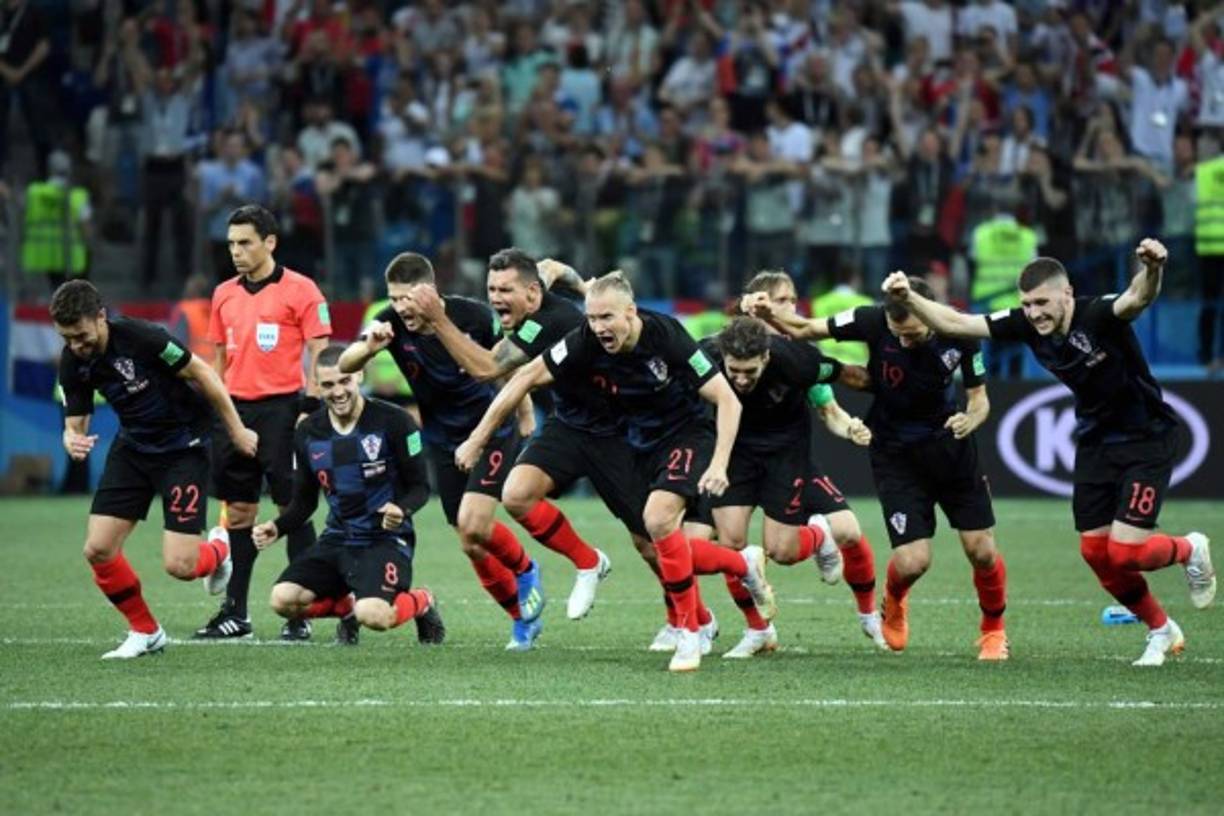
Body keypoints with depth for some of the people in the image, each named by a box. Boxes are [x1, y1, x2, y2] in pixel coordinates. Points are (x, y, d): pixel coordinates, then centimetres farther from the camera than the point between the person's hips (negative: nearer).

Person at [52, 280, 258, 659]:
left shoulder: (141, 337, -27)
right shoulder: (73, 363, -9)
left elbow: (200, 373, -15)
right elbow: (75, 421, 0)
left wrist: (237, 430, -8)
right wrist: (73, 442, -26)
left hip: (184, 446, -5)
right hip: (132, 446, 5)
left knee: (179, 565, -13)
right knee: (98, 550, -8)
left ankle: (218, 549, 25)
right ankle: (145, 632, 14)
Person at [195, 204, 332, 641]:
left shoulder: (300, 290, -4)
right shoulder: (224, 294, 13)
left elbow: (319, 354, -5)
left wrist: (310, 409, -12)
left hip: (281, 407, -6)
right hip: (236, 408, 6)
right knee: (237, 510, 7)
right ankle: (234, 611, 12)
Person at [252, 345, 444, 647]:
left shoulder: (392, 421, -9)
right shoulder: (308, 432, 5)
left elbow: (420, 487, -5)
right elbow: (304, 501, 14)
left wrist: (402, 510, -28)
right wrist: (276, 528, -6)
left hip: (386, 538, -5)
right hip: (337, 540, 5)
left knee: (373, 616, -30)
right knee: (283, 599, -19)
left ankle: (421, 603, 7)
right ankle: (347, 606, 13)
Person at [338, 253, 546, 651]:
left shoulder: (473, 316, -20)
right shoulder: (391, 323, -15)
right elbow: (345, 365, -24)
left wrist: (527, 427, 2)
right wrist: (369, 348, -45)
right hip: (444, 440, 4)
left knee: (472, 525, -20)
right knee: (471, 543, 3)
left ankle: (525, 570, 9)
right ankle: (523, 616, 22)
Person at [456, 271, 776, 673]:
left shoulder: (666, 337, -27)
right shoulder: (586, 343, -18)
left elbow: (727, 400, -23)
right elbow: (526, 378, -8)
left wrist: (719, 464, -33)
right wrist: (477, 439, -8)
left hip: (688, 435, -5)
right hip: (640, 447, 5)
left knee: (658, 519, -26)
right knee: (664, 549, 2)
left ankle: (689, 633, -13)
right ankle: (745, 564, 30)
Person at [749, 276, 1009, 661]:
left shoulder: (960, 335, -18)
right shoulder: (874, 322, -21)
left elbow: (979, 398, -4)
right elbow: (805, 329, -9)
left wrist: (971, 418, -27)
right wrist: (768, 314, -27)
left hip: (950, 444, 1)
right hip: (895, 452, -1)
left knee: (982, 551, -1)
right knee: (912, 563, -12)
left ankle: (993, 629, 29)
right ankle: (894, 602, 26)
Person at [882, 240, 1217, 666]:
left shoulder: (1099, 316, -28)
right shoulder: (1025, 325, -11)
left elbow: (1138, 298, -50)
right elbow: (954, 323, -7)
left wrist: (1152, 269, -72)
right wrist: (908, 298, -22)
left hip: (1147, 438, -7)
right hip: (1096, 440, 7)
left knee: (1124, 552, -13)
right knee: (1095, 552, 4)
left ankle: (1190, 550, 21)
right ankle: (1161, 631, 25)